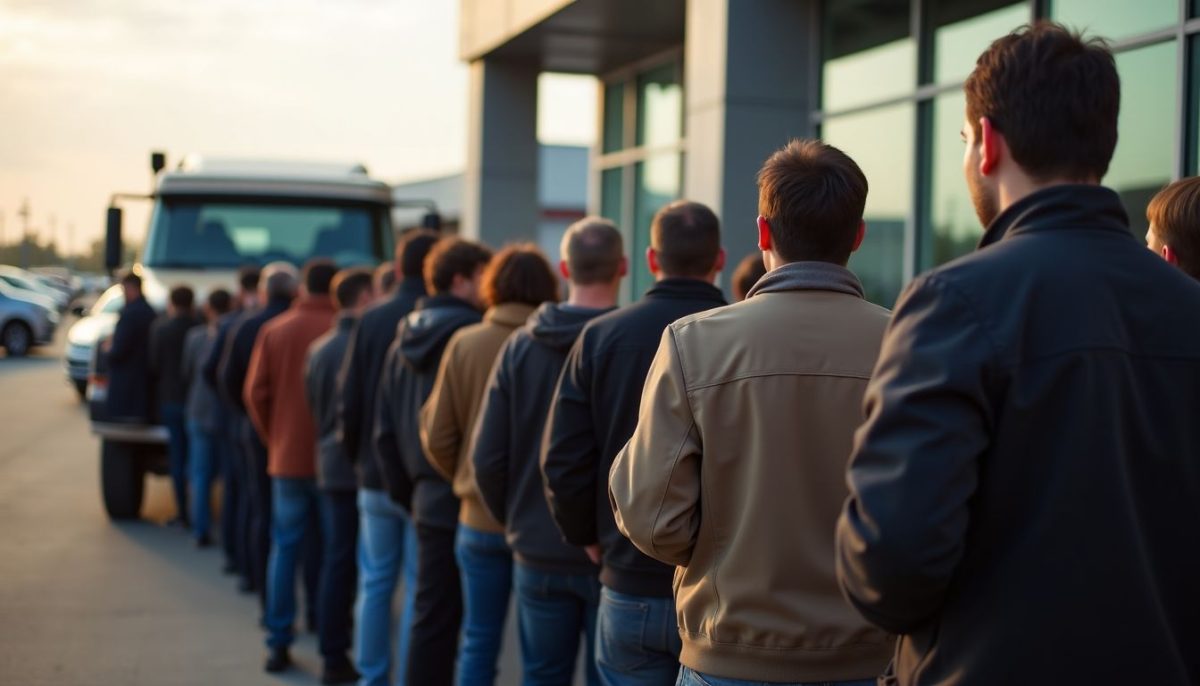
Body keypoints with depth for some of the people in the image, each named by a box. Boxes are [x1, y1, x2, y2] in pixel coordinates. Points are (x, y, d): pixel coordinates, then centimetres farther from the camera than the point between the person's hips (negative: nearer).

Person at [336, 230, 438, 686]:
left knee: (375, 582, 14)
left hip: (376, 476, 4)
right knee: (419, 588, 3)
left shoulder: (372, 320, 0)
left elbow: (348, 396, 2)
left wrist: (355, 452, 14)